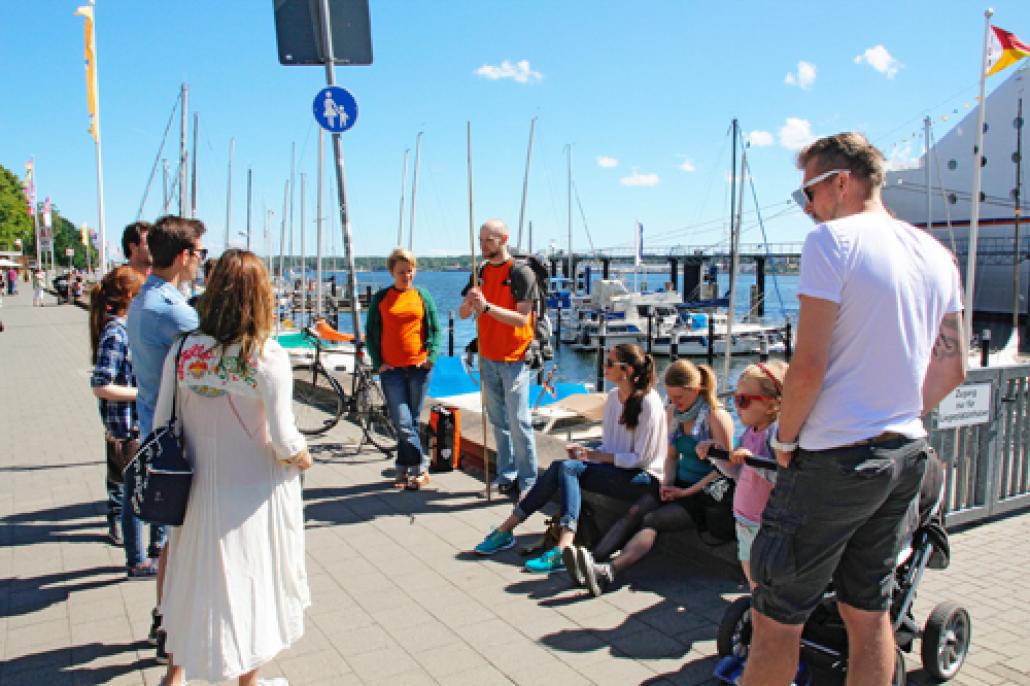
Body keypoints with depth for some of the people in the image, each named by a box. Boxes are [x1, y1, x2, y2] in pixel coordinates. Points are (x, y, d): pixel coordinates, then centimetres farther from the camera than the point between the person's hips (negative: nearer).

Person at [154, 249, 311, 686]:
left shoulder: (183, 351, -7)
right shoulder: (267, 355, -19)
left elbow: (161, 424, 0)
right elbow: (283, 440, -19)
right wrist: (302, 459, 1)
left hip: (200, 487, 4)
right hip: (254, 492, -4)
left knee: (195, 577, 23)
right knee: (248, 582, 15)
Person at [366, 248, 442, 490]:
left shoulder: (422, 295, 8)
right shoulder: (381, 298, 7)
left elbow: (435, 329, 9)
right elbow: (371, 333, 10)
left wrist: (432, 356, -5)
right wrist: (378, 362, -1)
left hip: (418, 367, 1)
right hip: (391, 369, 0)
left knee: (412, 421, 7)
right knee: (402, 423, -7)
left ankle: (404, 469, 17)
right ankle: (421, 467, 5)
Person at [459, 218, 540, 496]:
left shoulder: (521, 272, -9)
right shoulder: (481, 273, 11)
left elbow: (522, 318, -16)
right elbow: (463, 314, 7)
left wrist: (487, 306, -25)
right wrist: (469, 303, -16)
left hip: (514, 359, -6)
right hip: (488, 358, 6)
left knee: (518, 422, -5)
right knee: (498, 421, 11)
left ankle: (527, 481, 5)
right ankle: (506, 476, 20)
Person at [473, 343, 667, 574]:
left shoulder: (648, 402, -13)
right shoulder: (612, 397, 12)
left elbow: (640, 459, -14)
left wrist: (595, 455, -14)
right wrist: (587, 452, -4)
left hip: (644, 479, -8)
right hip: (615, 468, 8)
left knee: (568, 467, -25)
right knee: (561, 467, -18)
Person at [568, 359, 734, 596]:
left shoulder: (717, 416, -12)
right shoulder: (673, 412, 9)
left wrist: (687, 492, -16)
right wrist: (667, 483, -2)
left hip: (707, 493, -7)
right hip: (680, 484, 7)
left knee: (652, 520, -28)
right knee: (635, 511, -20)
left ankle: (608, 572, -44)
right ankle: (594, 558, -34)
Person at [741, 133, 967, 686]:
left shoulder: (833, 239, -13)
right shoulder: (937, 254, 11)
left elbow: (809, 365, -19)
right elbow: (951, 370, 15)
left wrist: (785, 439, -6)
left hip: (833, 459, -8)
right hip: (906, 455, 8)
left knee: (776, 618, 2)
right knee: (869, 612, 18)